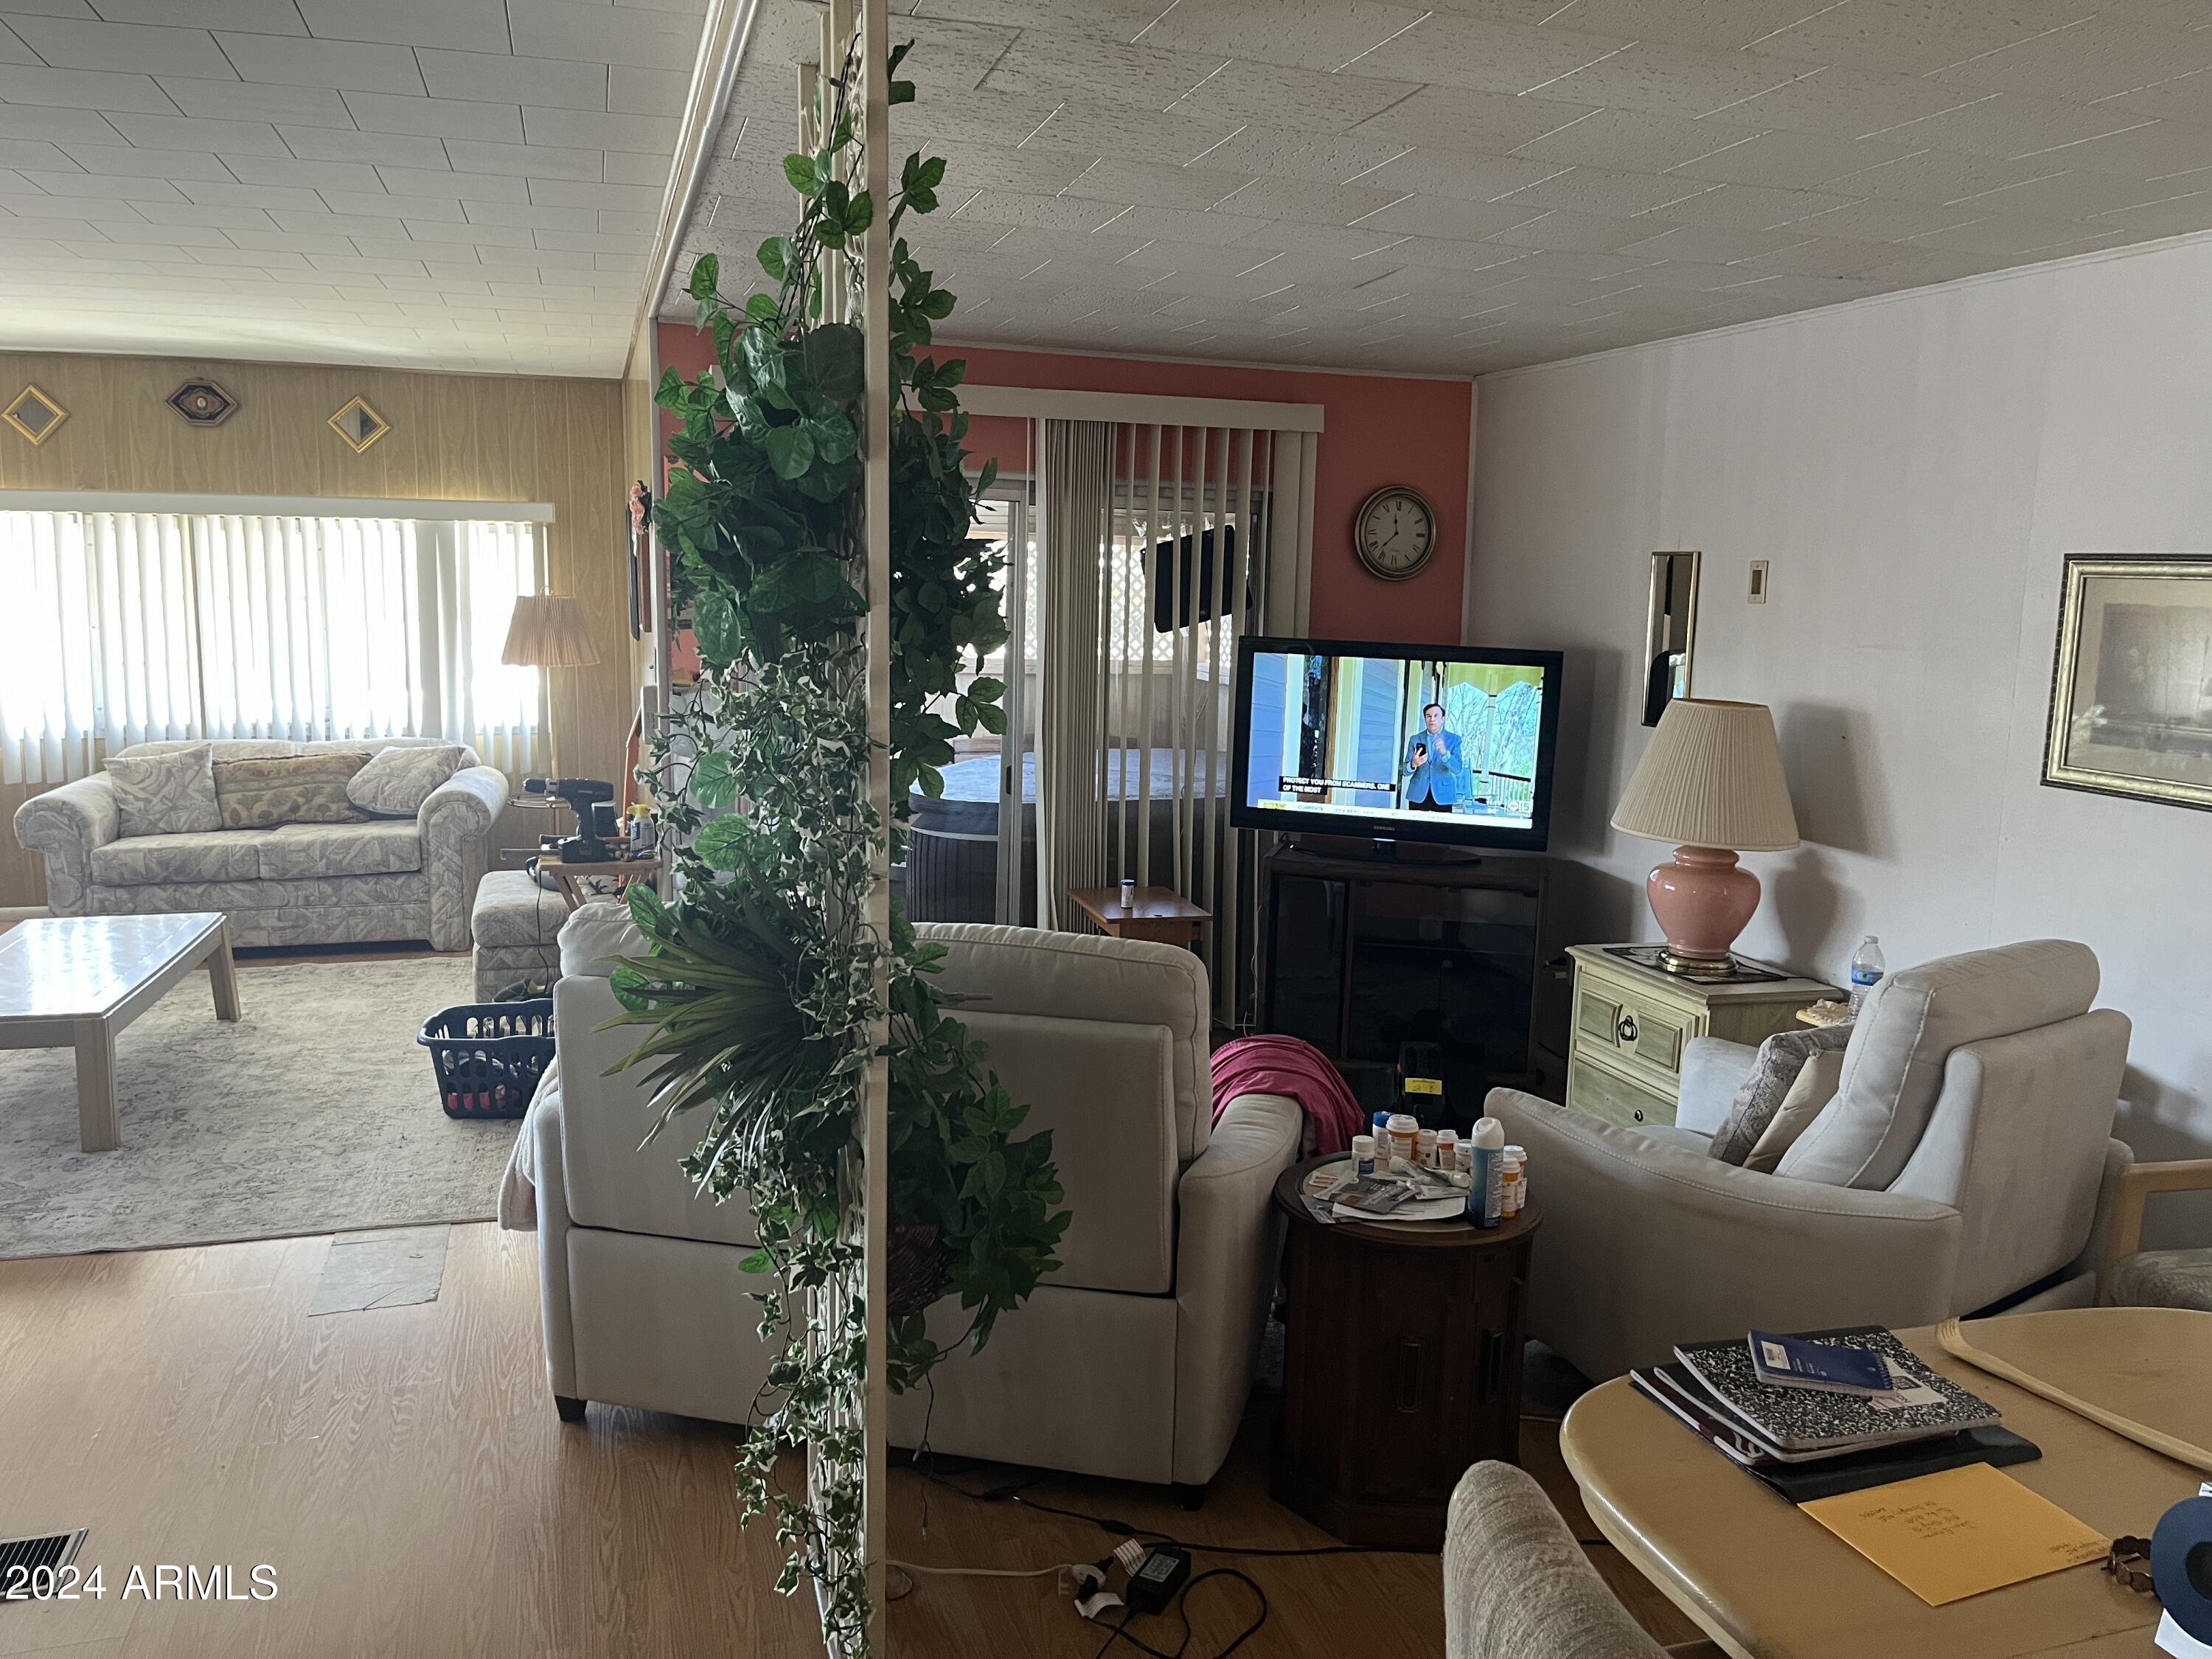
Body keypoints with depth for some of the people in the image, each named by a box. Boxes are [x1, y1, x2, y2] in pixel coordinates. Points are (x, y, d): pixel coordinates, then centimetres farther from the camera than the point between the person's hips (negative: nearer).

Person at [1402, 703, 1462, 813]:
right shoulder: (1415, 739, 7)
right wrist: (1413, 764, -21)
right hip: (1418, 795, 1)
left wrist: (1445, 753, -25)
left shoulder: (1454, 740, 3)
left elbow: (1458, 770, -8)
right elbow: (1406, 771, 3)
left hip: (1443, 795, -1)